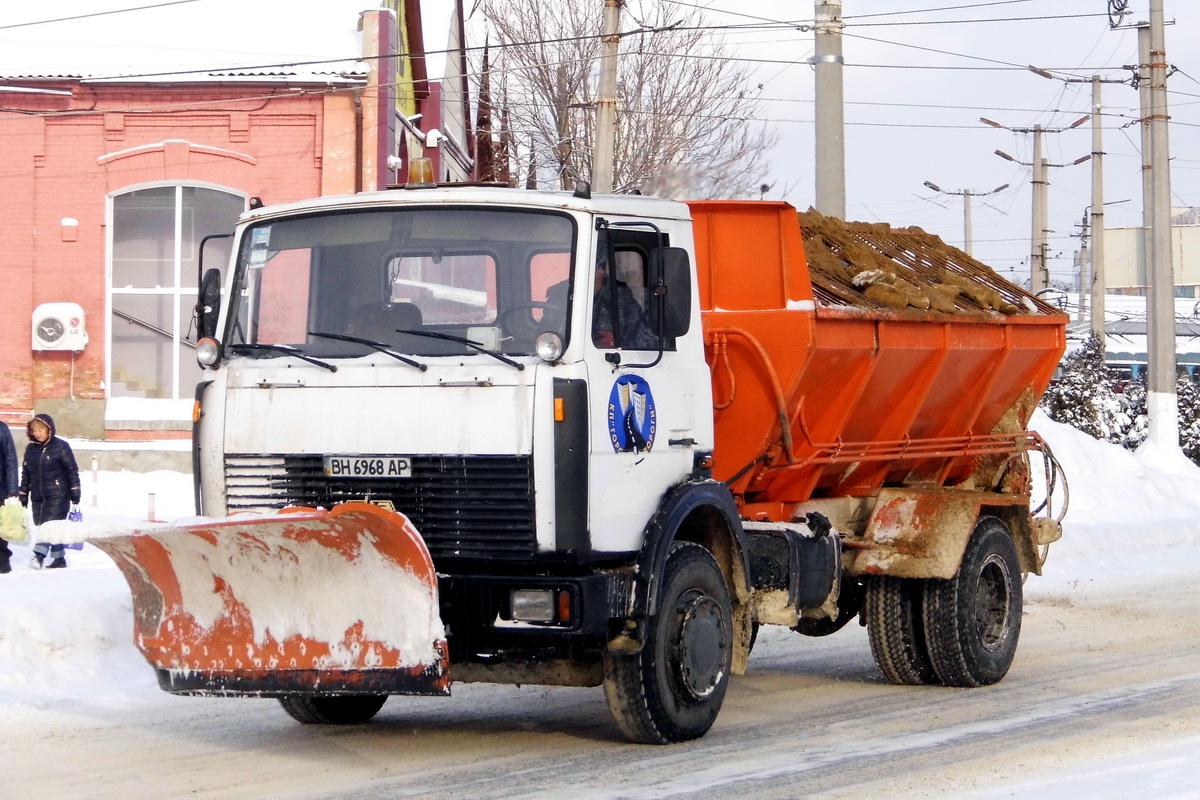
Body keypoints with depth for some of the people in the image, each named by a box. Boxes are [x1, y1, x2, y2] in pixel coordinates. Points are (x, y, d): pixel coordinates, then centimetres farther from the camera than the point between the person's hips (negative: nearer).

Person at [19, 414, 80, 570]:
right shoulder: (31, 449, 9)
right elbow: (25, 473, 15)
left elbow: (72, 470, -5)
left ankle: (39, 555, -25)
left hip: (57, 495, -6)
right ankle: (58, 558, 13)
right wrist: (23, 495, 12)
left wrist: (75, 493, -9)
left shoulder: (60, 447, -6)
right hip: (38, 497, 6)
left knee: (50, 524, -16)